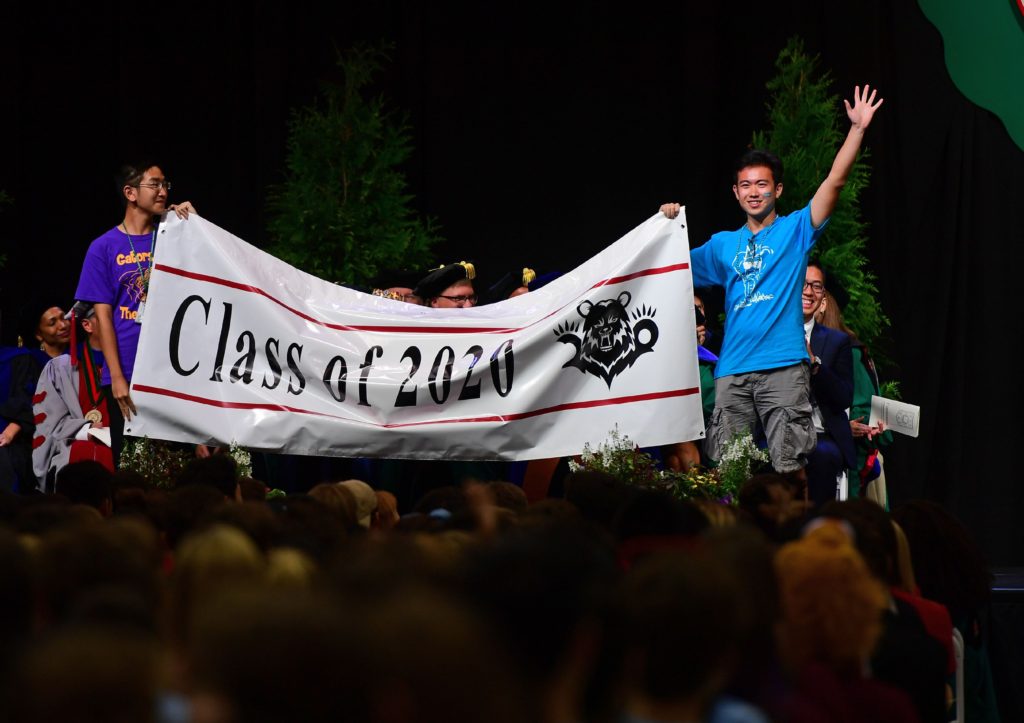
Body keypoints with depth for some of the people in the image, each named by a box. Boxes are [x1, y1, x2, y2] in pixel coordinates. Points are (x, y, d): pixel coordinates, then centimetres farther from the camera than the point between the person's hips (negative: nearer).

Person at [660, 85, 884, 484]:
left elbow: (835, 181, -1)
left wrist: (857, 129, -9)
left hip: (784, 365, -4)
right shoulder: (723, 245, 19)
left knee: (789, 466, -9)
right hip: (733, 370, 4)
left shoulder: (795, 230, 8)